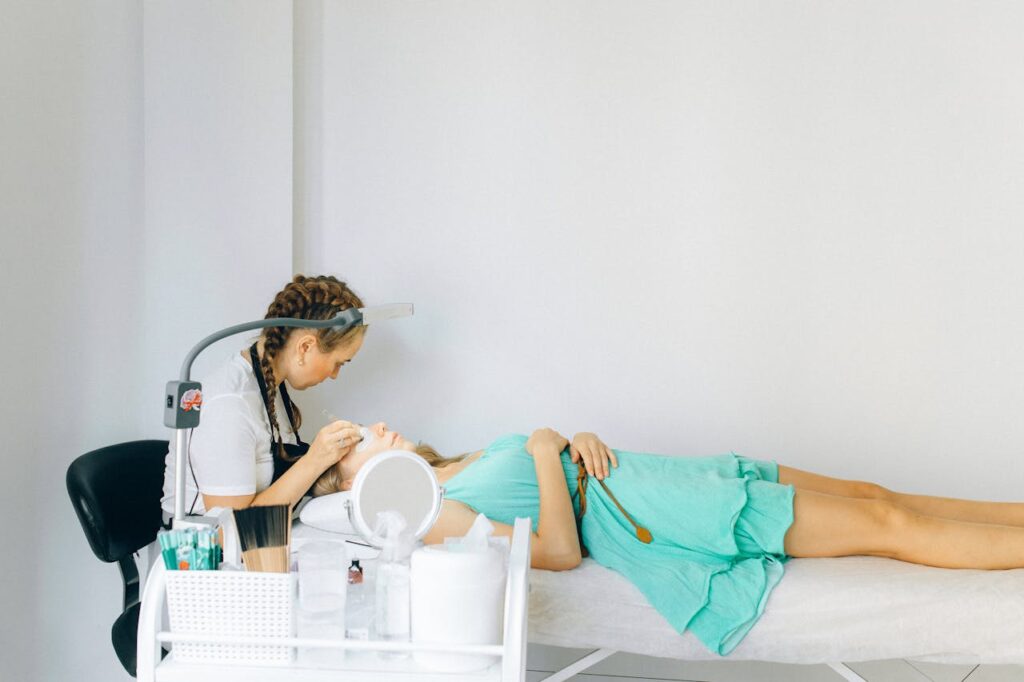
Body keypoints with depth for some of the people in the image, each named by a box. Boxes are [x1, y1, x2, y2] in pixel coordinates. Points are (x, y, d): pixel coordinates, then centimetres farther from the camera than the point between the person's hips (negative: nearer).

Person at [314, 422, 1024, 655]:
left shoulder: (465, 465, 16)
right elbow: (561, 549, -19)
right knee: (885, 524, -9)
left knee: (873, 496, 5)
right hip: (643, 517, -9)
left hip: (672, 479, 9)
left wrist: (580, 440, -2)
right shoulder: (435, 518, -11)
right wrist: (547, 448, -14)